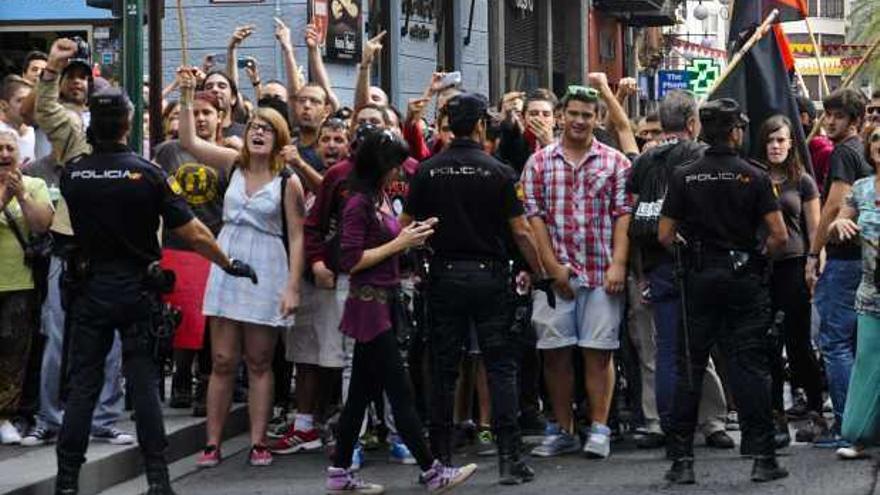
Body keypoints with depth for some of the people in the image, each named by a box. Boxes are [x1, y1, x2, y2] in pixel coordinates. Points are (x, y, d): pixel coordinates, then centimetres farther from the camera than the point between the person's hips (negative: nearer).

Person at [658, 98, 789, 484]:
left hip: (699, 279, 1)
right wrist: (758, 256, 10)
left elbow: (665, 235, -3)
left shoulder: (683, 177, -2)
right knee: (750, 366, 1)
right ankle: (763, 458, 0)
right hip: (744, 278, -1)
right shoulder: (754, 177, -5)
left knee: (690, 368, 5)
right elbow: (779, 235, -9)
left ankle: (682, 460, 4)